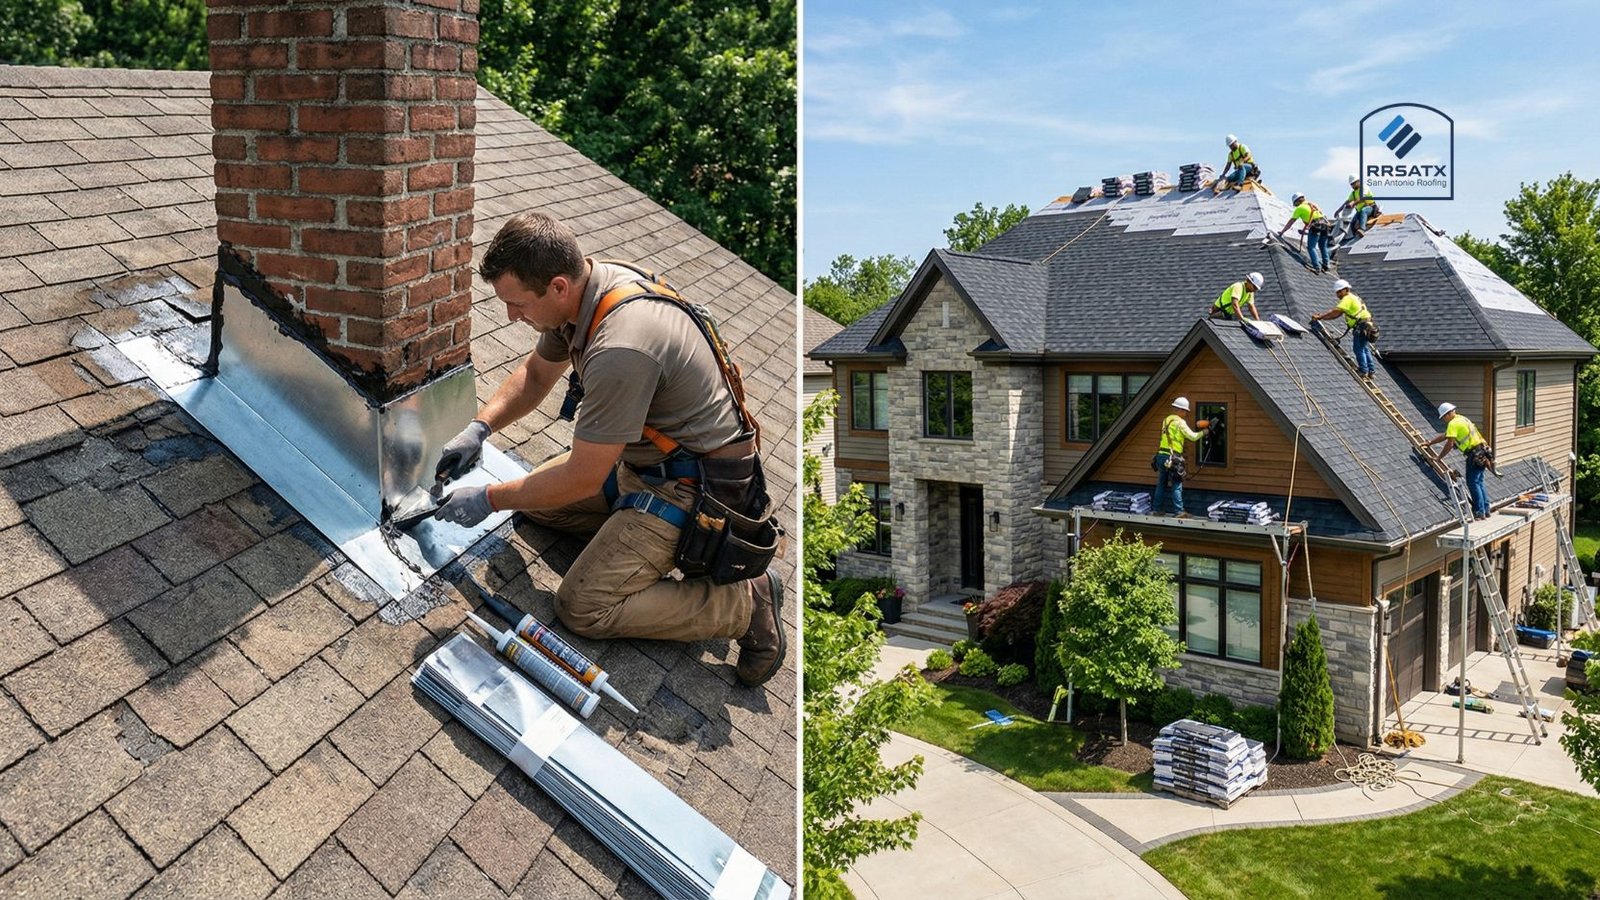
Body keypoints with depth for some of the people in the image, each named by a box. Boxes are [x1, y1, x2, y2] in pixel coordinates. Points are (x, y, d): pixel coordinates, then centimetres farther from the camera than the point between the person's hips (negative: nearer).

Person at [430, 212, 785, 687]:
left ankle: (747, 602, -5)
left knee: (583, 608, -11)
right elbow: (535, 373, 15)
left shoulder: (621, 348, -35)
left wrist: (489, 500, -13)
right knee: (536, 498, 13)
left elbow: (583, 478, -25)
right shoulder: (583, 288, -5)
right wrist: (480, 427, 1)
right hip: (642, 457, 10)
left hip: (689, 485, -10)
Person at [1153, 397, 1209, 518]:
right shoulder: (1180, 422, -7)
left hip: (1161, 455, 8)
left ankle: (1156, 509, 16)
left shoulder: (1167, 420, 18)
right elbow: (1192, 436, -9)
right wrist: (1203, 432, 9)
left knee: (1161, 484, 13)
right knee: (1176, 485, -4)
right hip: (1172, 457, -8)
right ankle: (1179, 511, -5)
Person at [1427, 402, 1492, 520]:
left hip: (1474, 454, -9)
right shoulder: (1462, 419, 20)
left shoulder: (1453, 424, -10)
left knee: (1473, 483, -5)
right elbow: (1444, 436, 30)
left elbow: (1448, 444, -13)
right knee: (1479, 482, 15)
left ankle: (1479, 512, -6)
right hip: (1482, 452, 9)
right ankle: (1485, 510, 18)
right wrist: (1430, 443, 34)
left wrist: (1439, 457, -3)